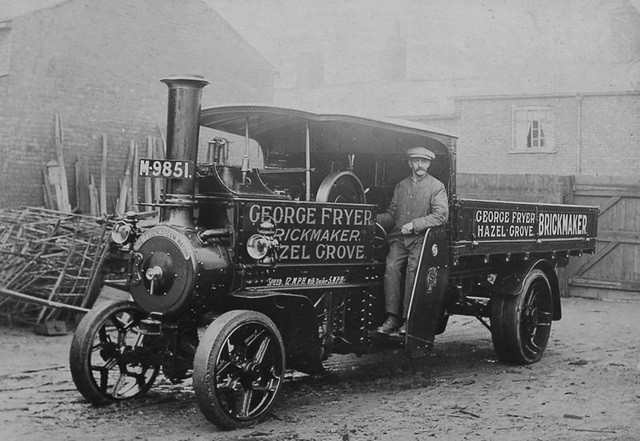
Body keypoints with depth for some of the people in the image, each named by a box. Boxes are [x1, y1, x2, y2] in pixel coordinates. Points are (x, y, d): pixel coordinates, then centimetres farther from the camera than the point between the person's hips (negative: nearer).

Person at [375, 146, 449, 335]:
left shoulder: (436, 187, 6)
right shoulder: (400, 186, 20)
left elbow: (441, 215, -7)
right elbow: (391, 215, 19)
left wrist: (414, 224, -14)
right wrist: (374, 218, -1)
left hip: (420, 238, -3)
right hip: (399, 237, 3)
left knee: (413, 269, -25)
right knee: (391, 267, -22)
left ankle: (407, 319, -21)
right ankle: (392, 318, -21)